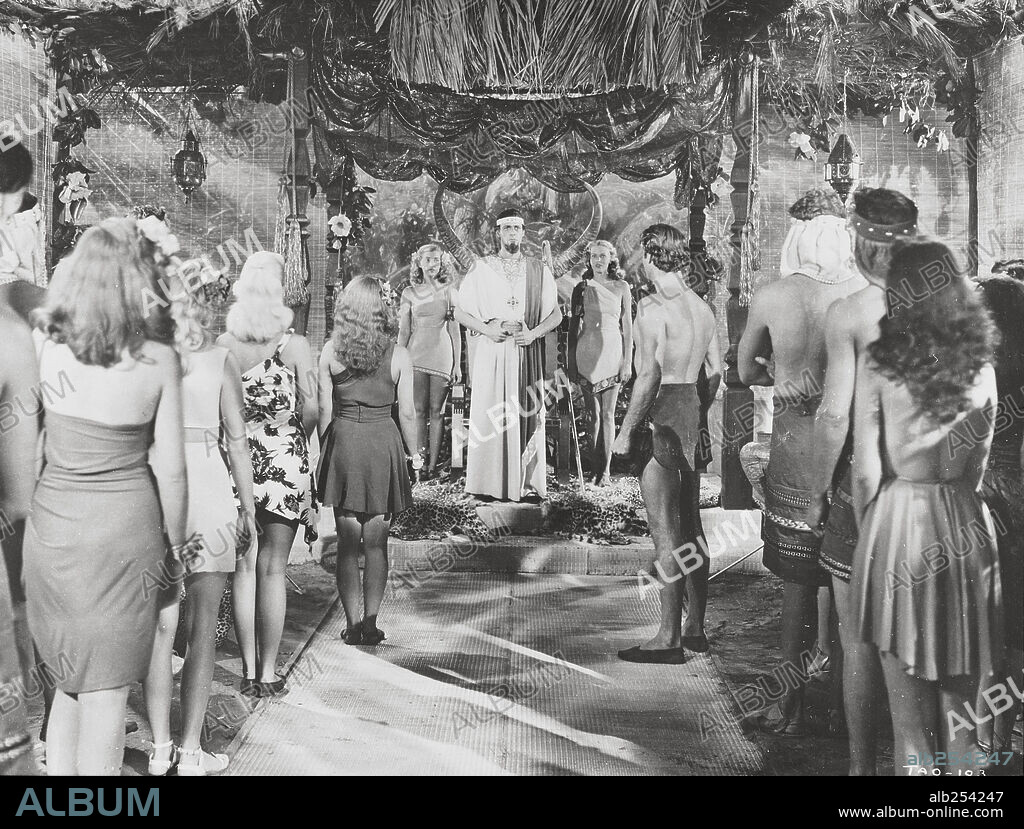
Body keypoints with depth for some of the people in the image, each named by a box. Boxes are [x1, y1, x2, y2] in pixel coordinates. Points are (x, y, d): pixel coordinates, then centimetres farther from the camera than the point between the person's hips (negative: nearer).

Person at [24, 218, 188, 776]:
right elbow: (170, 470, -7)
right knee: (106, 693, 8)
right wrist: (174, 544, 7)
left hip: (52, 524, 3)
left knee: (69, 683, 21)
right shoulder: (158, 358, -11)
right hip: (123, 531, -3)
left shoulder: (45, 340, -7)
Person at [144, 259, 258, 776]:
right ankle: (190, 754, 13)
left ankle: (161, 750, 19)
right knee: (202, 629, 7)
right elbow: (237, 442, 1)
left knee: (160, 625, 11)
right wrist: (249, 508, 8)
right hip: (208, 490, -2)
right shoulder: (220, 360, -1)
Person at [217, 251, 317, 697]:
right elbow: (310, 412, -7)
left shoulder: (221, 344, -4)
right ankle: (269, 673, 14)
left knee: (243, 567, 11)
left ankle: (249, 671, 17)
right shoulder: (294, 345, -9)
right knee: (272, 569, 7)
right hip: (284, 461, -1)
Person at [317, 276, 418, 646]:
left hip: (343, 442, 1)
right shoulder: (398, 354, -5)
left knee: (347, 542, 9)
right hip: (383, 442, 0)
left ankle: (353, 625, 10)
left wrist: (324, 449, 13)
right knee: (376, 543, 9)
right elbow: (407, 411, -2)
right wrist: (414, 452, 12)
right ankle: (370, 624, 12)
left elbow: (324, 410, 0)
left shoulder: (330, 352, -2)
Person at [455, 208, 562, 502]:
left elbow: (556, 314, 9)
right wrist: (486, 329, -9)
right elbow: (460, 312, 7)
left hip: (527, 351, 1)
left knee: (527, 415, -1)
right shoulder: (481, 268, 7)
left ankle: (527, 483, 5)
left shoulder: (539, 270, 9)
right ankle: (491, 484, 2)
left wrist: (534, 333, -8)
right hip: (492, 350, -1)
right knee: (490, 415, -3)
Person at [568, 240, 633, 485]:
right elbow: (573, 326, 7)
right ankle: (595, 468, 8)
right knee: (592, 413, 2)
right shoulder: (582, 288, 6)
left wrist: (628, 361, -1)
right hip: (587, 353, 1)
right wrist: (571, 362, 3)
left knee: (607, 414, 0)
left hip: (612, 353, -1)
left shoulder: (621, 287, 5)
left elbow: (627, 325, 4)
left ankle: (605, 469, 6)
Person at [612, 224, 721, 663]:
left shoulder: (652, 306, -13)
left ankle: (669, 638, 0)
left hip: (662, 417, -8)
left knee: (666, 534, -5)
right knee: (691, 527, 15)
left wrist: (625, 431, -14)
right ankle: (695, 628, 24)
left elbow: (649, 376, -20)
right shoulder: (702, 306, 11)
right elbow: (717, 370, 14)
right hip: (694, 418, 8)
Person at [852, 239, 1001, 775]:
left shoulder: (880, 363, -9)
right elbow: (976, 466, 10)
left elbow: (866, 470, -9)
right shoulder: (981, 367, 2)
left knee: (909, 706, 7)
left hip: (897, 521, -3)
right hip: (965, 526, 4)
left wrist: (868, 531, 4)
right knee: (960, 698, 15)